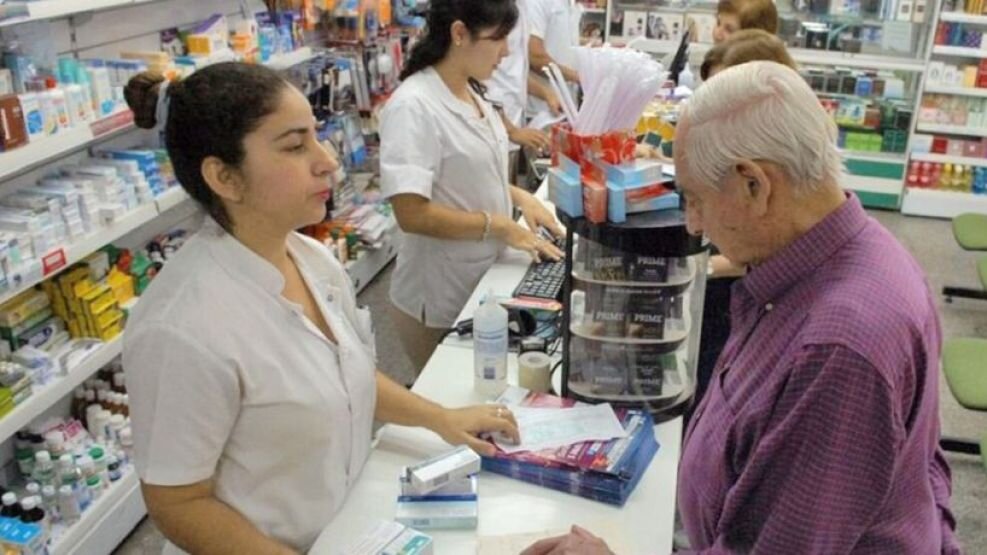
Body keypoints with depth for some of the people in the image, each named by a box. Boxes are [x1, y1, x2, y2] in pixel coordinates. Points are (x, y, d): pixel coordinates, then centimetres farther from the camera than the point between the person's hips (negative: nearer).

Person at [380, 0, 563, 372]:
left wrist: (519, 197, 2)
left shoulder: (471, 93, 4)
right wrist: (500, 226, -21)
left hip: (484, 285, 8)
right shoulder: (413, 107, -23)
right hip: (440, 301, -8)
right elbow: (412, 214, -27)